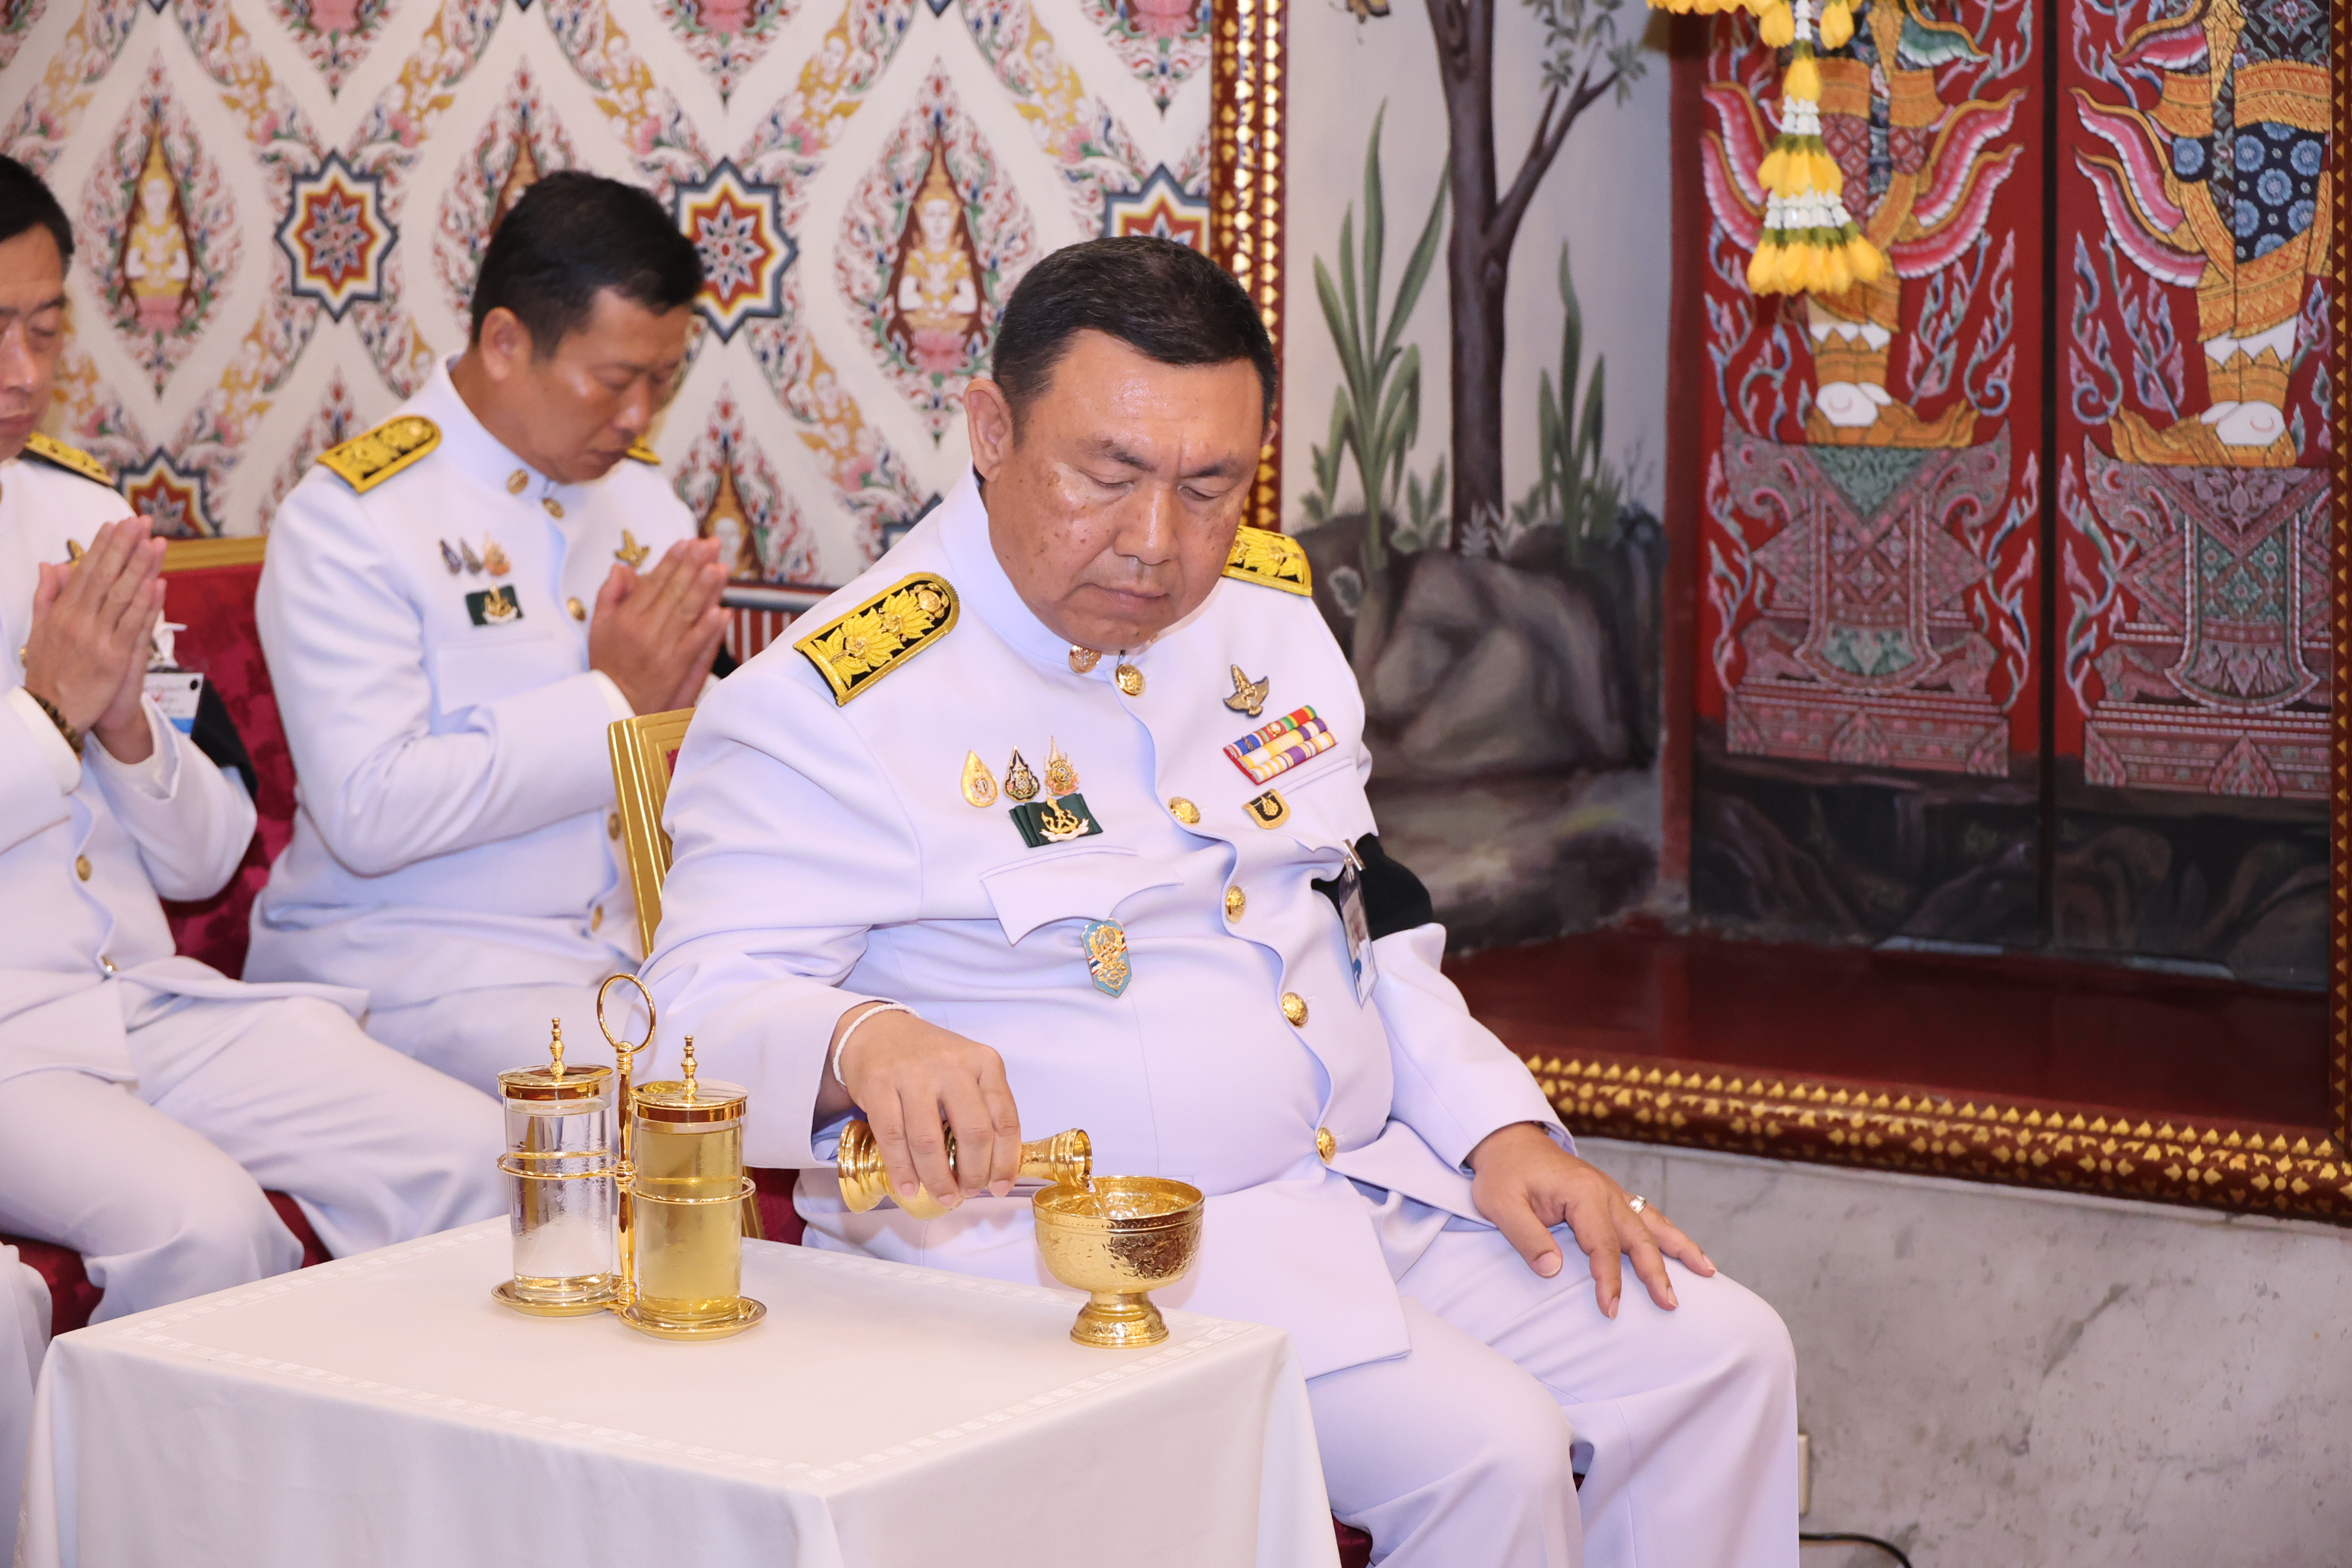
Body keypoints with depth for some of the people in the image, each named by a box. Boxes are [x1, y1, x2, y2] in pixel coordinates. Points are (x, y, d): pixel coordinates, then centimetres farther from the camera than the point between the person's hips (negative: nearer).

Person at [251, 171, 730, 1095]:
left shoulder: (640, 494, 14)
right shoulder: (349, 517, -7)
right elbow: (368, 812, -19)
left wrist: (683, 702, -4)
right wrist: (610, 703, -14)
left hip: (637, 948, 7)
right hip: (418, 970, -7)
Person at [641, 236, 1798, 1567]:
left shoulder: (1268, 608, 12)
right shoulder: (833, 707, -12)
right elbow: (702, 1012, -16)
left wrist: (1501, 1131, 6)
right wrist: (860, 1044, -39)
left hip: (1372, 1187, 8)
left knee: (1722, 1358, -3)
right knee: (1489, 1457, -24)